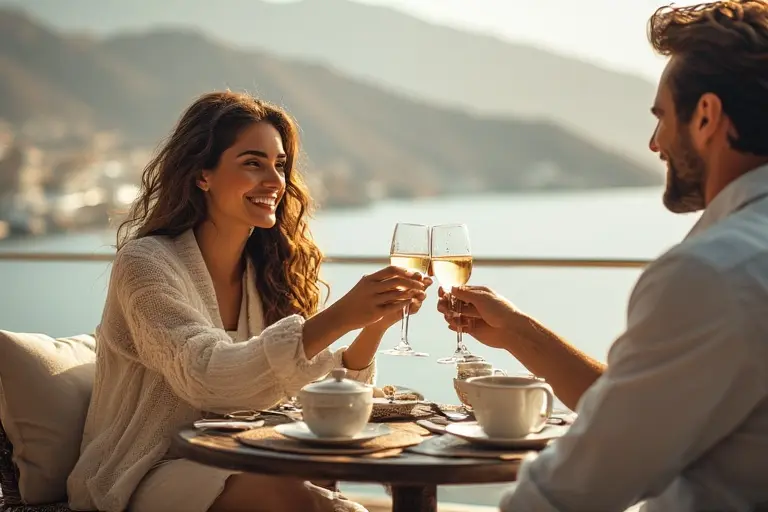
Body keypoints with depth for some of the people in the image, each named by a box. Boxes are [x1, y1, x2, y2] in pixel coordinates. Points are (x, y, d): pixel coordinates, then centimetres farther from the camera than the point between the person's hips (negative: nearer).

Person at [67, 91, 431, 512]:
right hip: (147, 478, -4)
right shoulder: (145, 262, -11)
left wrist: (374, 326, -19)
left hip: (239, 475, 5)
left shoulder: (265, 273, 8)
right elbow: (205, 378, -26)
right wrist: (335, 320, -34)